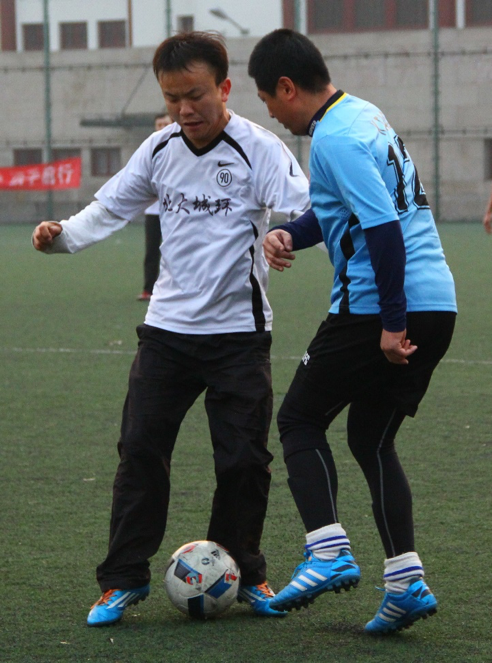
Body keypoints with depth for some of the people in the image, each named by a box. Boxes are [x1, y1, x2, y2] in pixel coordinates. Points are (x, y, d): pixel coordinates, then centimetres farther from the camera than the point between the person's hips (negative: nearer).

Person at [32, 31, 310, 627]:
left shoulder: (258, 148, -11)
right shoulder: (160, 150, 2)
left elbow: (302, 209, -23)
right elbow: (111, 208, 12)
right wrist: (62, 234, -6)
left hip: (239, 330, -3)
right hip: (168, 325, 3)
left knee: (243, 458, 1)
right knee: (140, 448, -2)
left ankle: (242, 572, 20)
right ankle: (125, 579, 6)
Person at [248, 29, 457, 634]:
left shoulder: (334, 139, -15)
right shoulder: (363, 115, 16)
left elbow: (384, 228, -23)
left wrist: (393, 322, -20)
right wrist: (289, 234, 8)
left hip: (375, 308, -9)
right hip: (438, 306, 9)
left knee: (299, 420, 7)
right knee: (371, 439, 16)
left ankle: (328, 552, -7)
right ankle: (405, 580, 6)